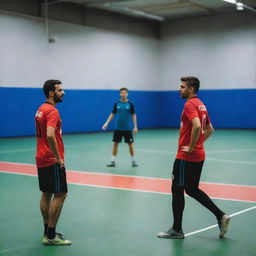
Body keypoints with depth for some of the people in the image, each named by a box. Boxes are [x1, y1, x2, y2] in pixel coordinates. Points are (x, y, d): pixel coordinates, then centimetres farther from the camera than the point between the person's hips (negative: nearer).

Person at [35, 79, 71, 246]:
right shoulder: (52, 111, -17)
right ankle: (51, 236, -4)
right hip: (52, 161, -10)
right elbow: (50, 135, -30)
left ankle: (48, 231, 21)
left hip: (42, 159, 10)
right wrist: (58, 158, -22)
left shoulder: (41, 109, 14)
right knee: (60, 195, -6)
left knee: (46, 194, 13)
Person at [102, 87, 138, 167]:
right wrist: (107, 123, 1)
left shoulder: (130, 104, -3)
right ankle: (113, 161, 10)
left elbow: (133, 115, 0)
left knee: (130, 144, 3)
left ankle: (133, 161, 15)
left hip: (127, 128, -2)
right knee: (115, 143, 2)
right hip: (118, 128, 2)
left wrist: (135, 126, -5)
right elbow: (112, 114, 10)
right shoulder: (116, 104, 2)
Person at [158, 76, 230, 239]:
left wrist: (191, 147, -22)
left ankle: (177, 230, 10)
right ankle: (221, 216, 13)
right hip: (199, 156, 9)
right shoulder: (201, 105, 14)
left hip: (186, 157, -9)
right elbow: (210, 129, 22)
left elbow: (196, 126, -32)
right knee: (192, 189, 19)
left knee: (177, 190, 2)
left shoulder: (190, 105, -15)